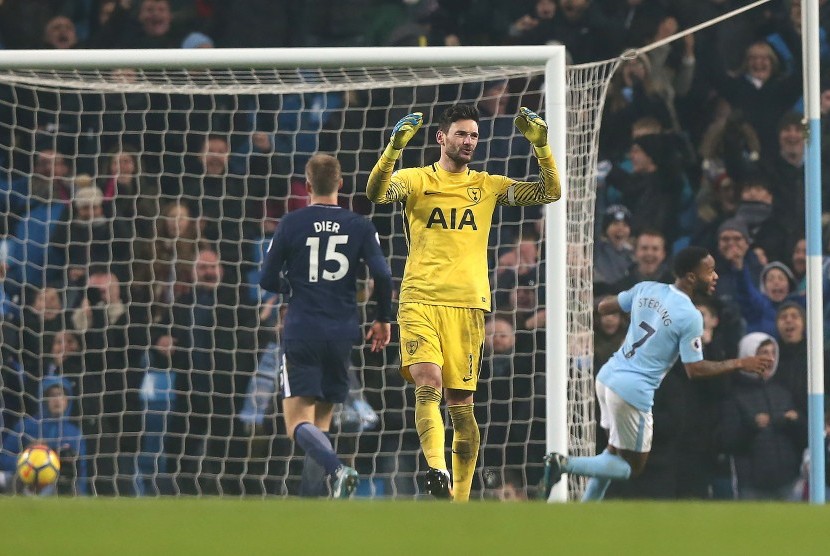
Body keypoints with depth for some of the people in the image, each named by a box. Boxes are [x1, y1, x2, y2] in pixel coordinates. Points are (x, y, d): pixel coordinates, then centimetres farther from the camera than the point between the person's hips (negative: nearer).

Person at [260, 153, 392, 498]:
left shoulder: (292, 224, -1)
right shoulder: (359, 226, 3)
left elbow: (267, 281, 1)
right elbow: (382, 275, -6)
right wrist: (383, 319, 10)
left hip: (302, 332, -3)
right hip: (342, 334, 3)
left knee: (298, 423, -6)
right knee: (322, 421, 14)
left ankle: (337, 470, -34)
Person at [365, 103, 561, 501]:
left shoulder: (488, 186, 16)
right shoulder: (416, 180, 8)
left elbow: (550, 192, 10)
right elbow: (376, 193, -12)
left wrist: (541, 145, -3)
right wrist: (395, 147, -26)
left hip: (468, 304, 2)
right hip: (420, 300, -2)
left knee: (461, 403, 2)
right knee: (428, 384, -23)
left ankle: (461, 499, 8)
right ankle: (436, 469, -35)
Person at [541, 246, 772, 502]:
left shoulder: (646, 289, 3)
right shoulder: (690, 317, -16)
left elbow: (604, 306, 15)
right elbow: (695, 370, -14)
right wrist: (740, 364, -6)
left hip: (608, 376, 8)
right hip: (633, 392, -8)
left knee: (616, 451, 25)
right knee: (632, 467, 6)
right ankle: (565, 464, -11)